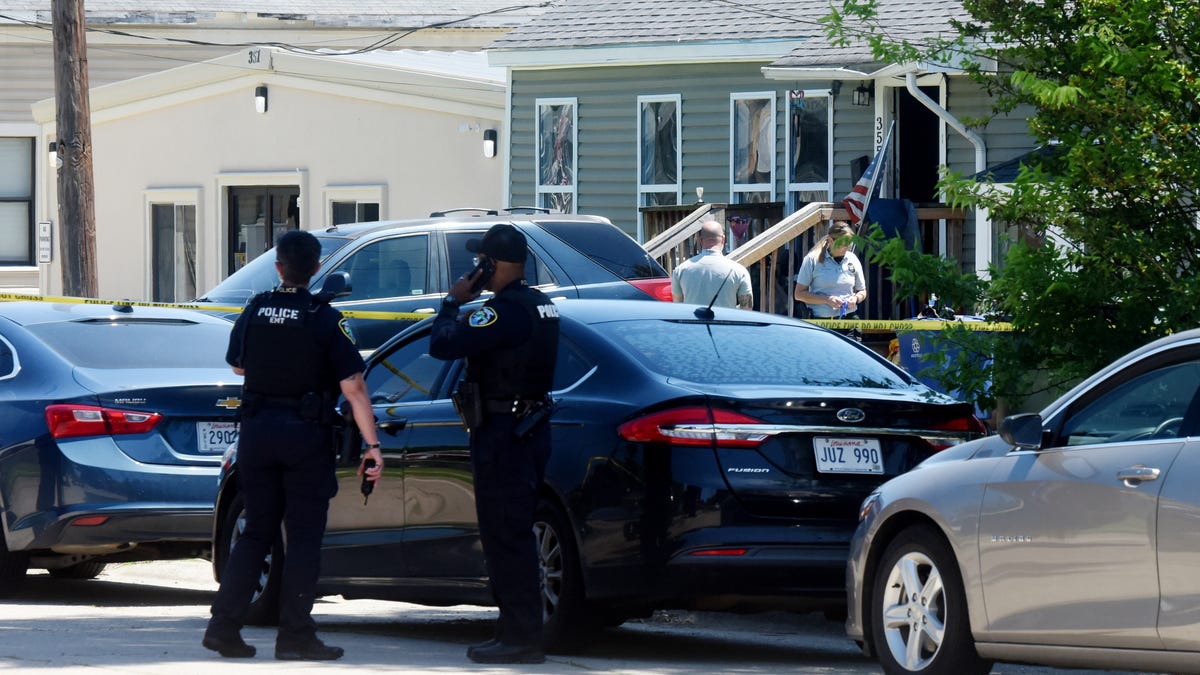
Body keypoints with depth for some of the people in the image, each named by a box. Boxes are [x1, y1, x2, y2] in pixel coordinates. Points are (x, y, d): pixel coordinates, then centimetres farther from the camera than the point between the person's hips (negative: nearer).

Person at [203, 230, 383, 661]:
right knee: (304, 537, 1)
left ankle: (224, 625, 6)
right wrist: (372, 444, -10)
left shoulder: (253, 313, 2)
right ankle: (295, 635, -2)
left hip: (257, 430, 4)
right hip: (306, 434, -4)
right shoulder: (326, 320, -10)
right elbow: (353, 387, -13)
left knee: (256, 533, 12)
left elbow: (237, 365, 20)